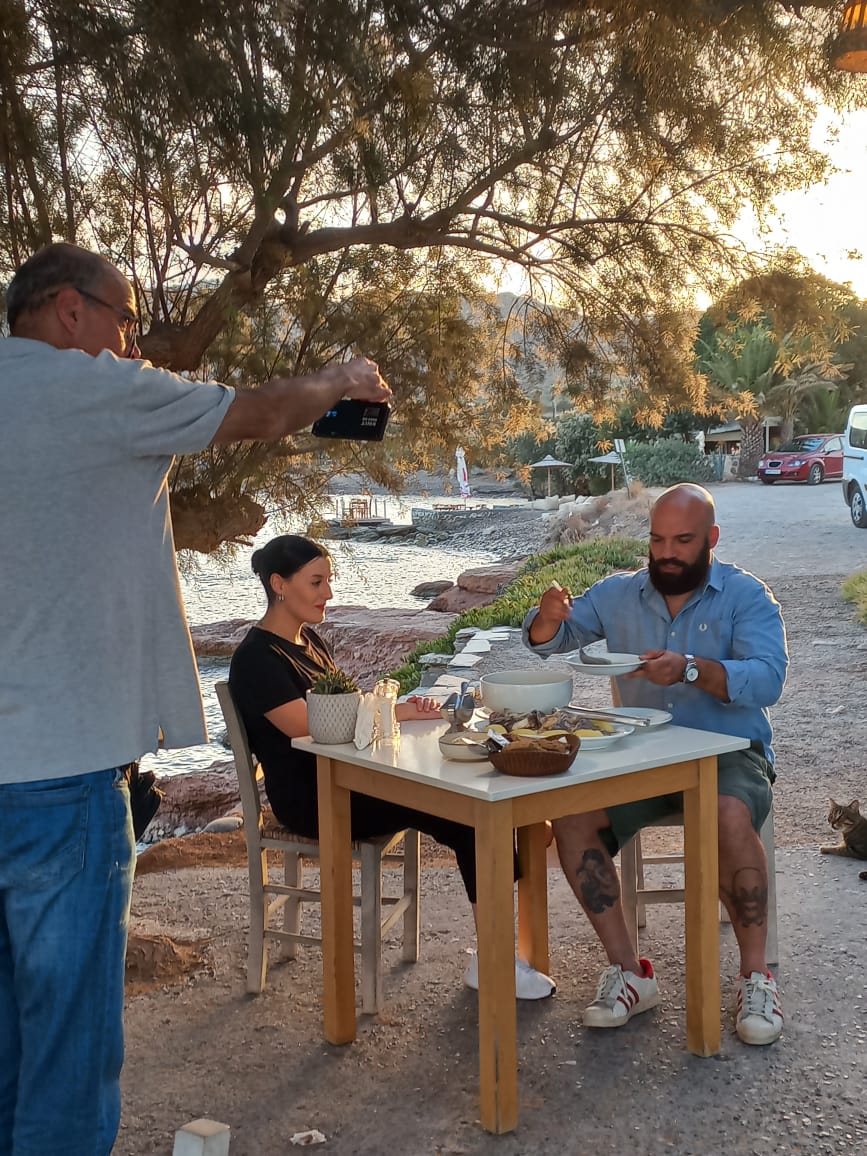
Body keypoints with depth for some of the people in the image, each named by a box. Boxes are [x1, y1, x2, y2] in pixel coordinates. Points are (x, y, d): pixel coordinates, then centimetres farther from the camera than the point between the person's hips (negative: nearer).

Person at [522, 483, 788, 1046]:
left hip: (729, 752, -3)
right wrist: (550, 617, -17)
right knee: (571, 819, -23)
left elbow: (768, 678, -16)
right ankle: (628, 972, -11)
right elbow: (548, 642, 8)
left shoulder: (746, 596, -2)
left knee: (730, 817, -36)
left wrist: (691, 670, -33)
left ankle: (756, 976, -16)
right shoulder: (618, 594, 9)